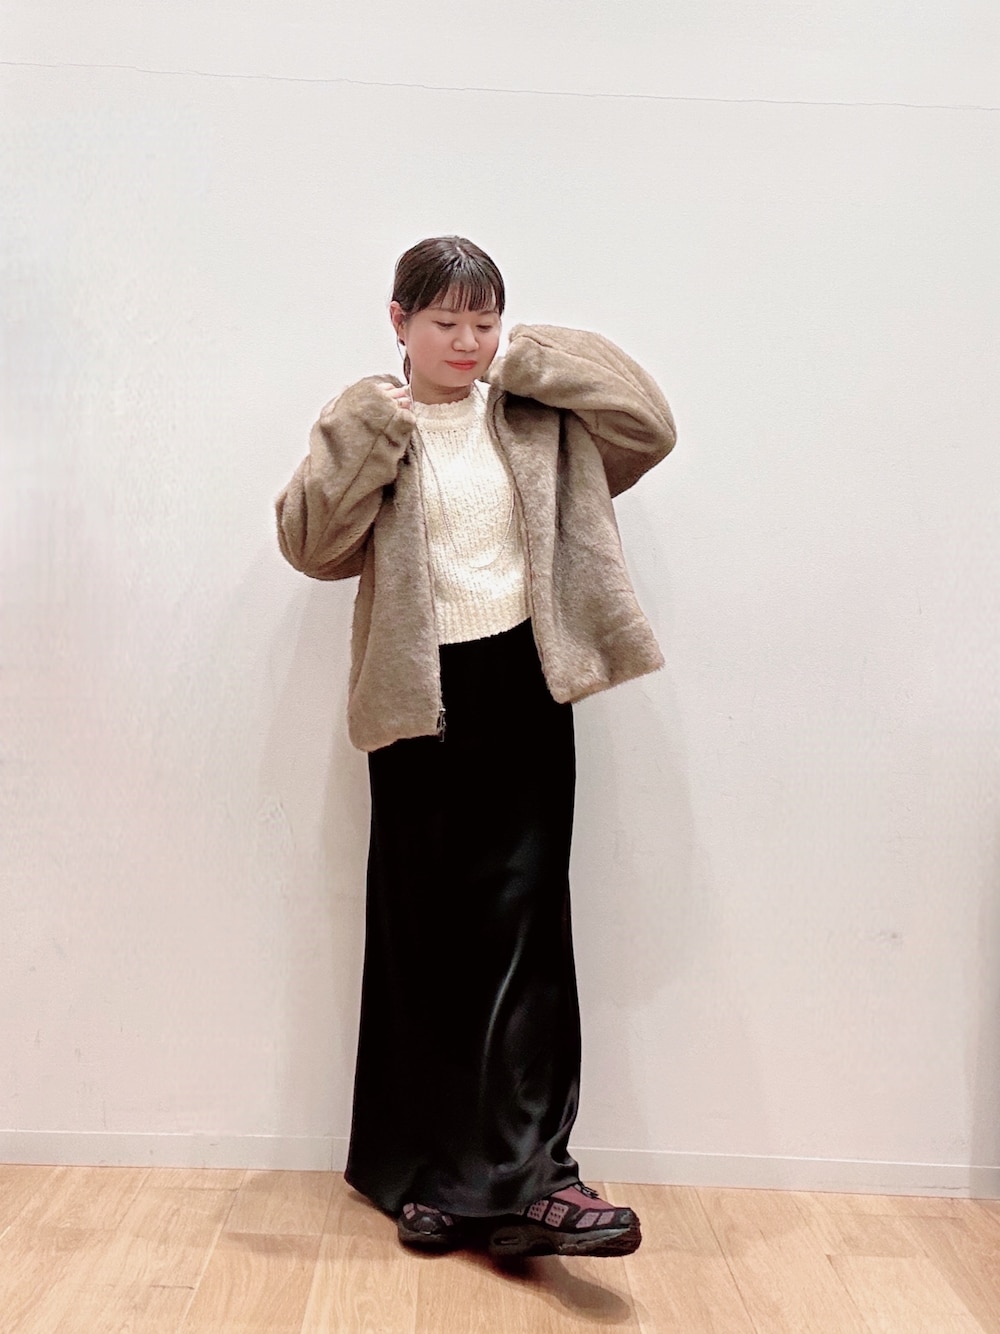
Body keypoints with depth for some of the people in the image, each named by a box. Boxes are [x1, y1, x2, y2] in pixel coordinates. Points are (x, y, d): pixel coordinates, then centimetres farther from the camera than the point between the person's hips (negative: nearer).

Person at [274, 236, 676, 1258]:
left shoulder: (538, 418, 9)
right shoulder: (365, 426, 5)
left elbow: (649, 426, 2)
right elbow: (309, 542, -5)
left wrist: (536, 361, 0)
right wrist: (368, 435, -14)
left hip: (522, 687, 1)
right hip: (420, 699, 0)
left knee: (524, 916, -4)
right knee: (424, 929, 6)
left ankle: (528, 1174, 1)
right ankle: (426, 1170, 21)